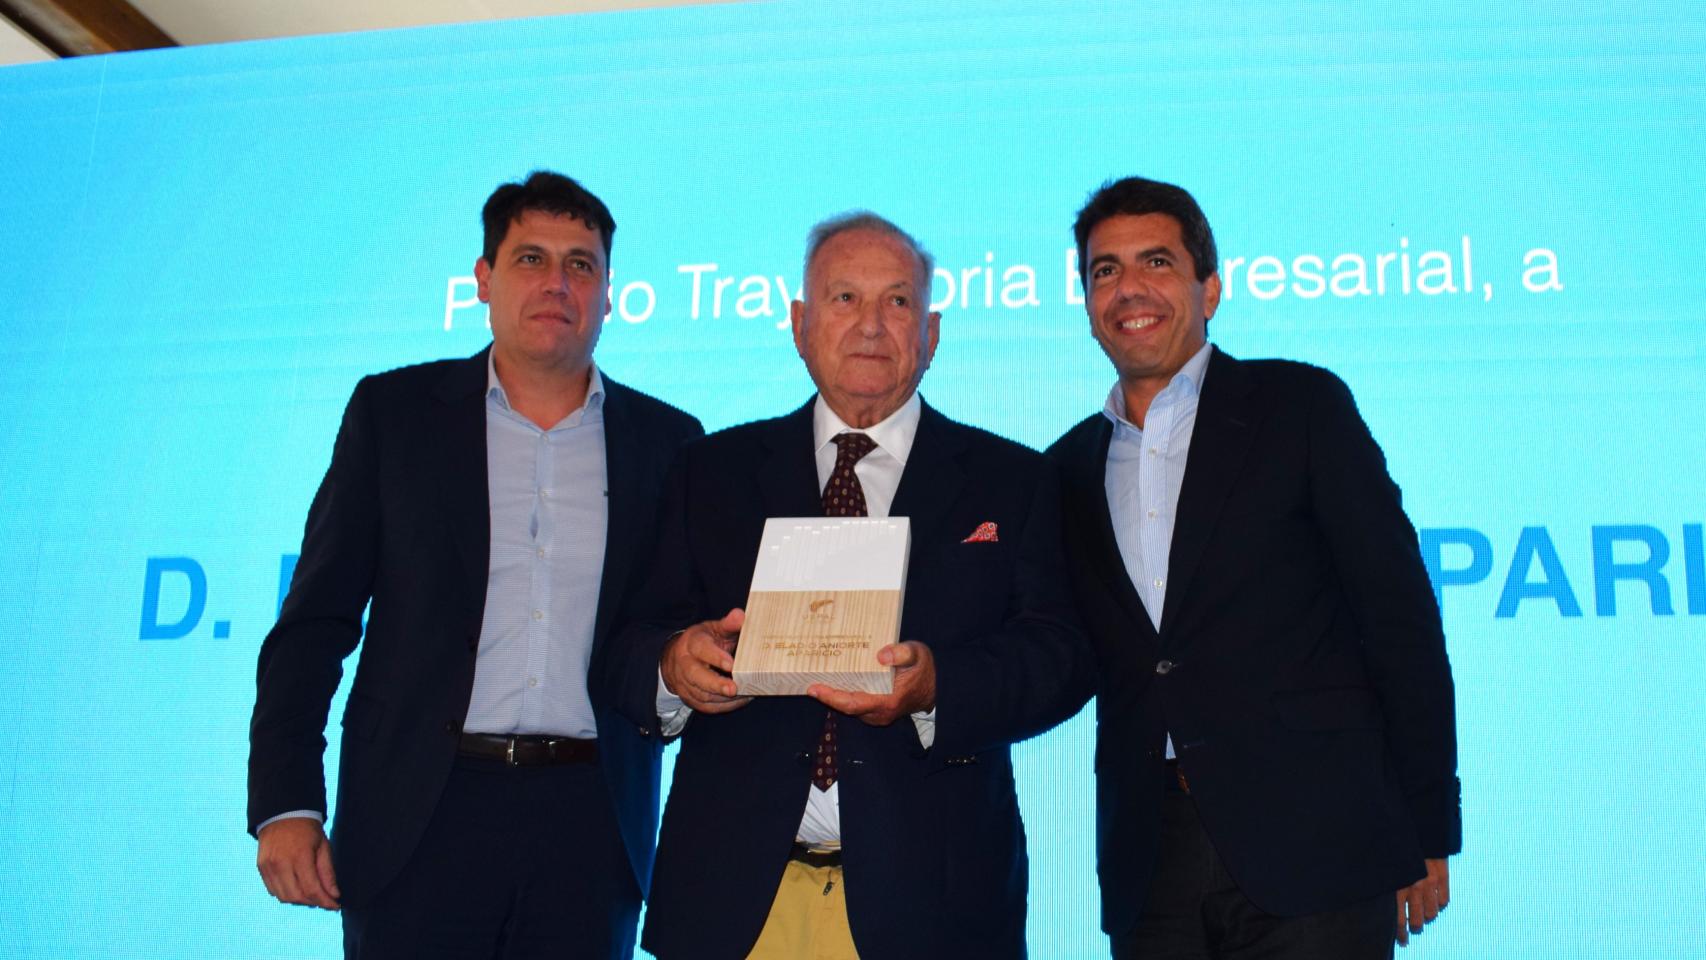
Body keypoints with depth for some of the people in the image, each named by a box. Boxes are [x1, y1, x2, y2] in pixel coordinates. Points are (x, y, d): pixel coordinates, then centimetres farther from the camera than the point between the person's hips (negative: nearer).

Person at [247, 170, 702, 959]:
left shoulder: (668, 441, 8)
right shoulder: (394, 411, 5)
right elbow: (315, 622, 2)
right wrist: (285, 803, -5)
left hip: (590, 828, 1)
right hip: (423, 816, -1)